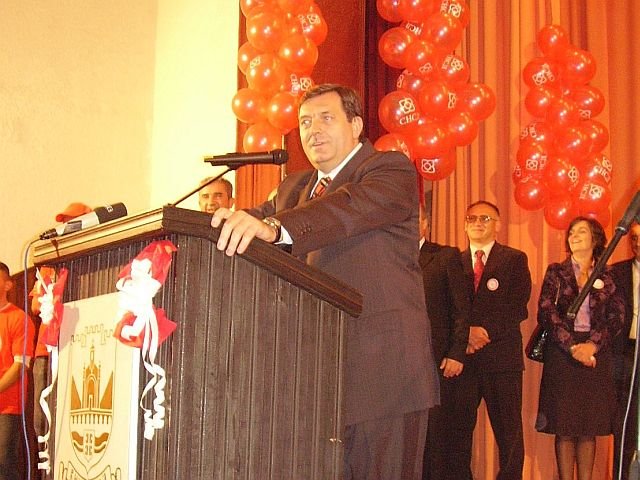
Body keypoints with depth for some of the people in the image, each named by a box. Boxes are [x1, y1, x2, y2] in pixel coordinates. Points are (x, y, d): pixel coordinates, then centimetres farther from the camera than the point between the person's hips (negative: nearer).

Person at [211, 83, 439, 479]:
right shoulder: (294, 188, 25)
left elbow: (353, 205, -22)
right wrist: (237, 222, -13)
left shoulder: (391, 171, -2)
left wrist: (273, 226, -38)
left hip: (382, 373, -7)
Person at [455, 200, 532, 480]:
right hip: (463, 355, 2)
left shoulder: (515, 260, 7)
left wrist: (486, 330, -13)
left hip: (502, 355, -2)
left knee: (508, 430, -1)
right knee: (458, 428, 2)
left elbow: (518, 309, -3)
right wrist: (466, 333, -10)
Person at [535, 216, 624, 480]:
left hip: (596, 356, 2)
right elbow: (546, 313, -4)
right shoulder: (556, 272, 5)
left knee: (589, 428, 2)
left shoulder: (607, 276, 10)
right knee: (564, 428, -2)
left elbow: (616, 317, 2)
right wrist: (573, 347, -12)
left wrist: (592, 345, -13)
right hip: (561, 355, -1)